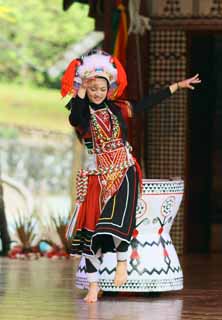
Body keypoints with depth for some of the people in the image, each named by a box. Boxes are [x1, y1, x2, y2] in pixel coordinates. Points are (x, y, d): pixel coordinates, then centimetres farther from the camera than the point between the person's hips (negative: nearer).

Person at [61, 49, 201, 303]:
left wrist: (177, 86, 9)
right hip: (95, 176, -1)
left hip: (123, 172, 1)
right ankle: (93, 285, 5)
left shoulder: (117, 109, 7)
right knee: (91, 227, -2)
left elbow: (147, 103, 9)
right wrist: (81, 91, -20)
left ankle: (122, 261, 3)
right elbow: (75, 120, -25)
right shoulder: (80, 112, -1)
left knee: (118, 217, -21)